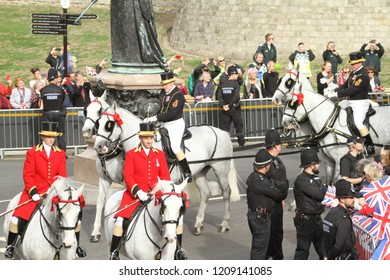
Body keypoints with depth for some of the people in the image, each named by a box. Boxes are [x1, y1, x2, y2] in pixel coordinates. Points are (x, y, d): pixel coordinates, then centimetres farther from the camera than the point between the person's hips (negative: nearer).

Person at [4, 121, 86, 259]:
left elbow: (62, 176, 4)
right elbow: (27, 175, -4)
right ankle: (10, 246, 6)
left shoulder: (61, 154, 6)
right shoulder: (32, 153, -2)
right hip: (35, 192, -2)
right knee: (17, 218, -16)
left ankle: (76, 245, 15)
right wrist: (33, 192, -15)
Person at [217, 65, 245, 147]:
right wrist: (230, 105, -16)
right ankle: (241, 143, 19)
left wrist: (222, 105, -11)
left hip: (225, 109, 3)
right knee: (238, 125, 11)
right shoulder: (235, 84, -10)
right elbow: (236, 97, -21)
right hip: (234, 109, -3)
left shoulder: (222, 85, 4)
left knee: (224, 126, 5)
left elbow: (219, 96, -6)